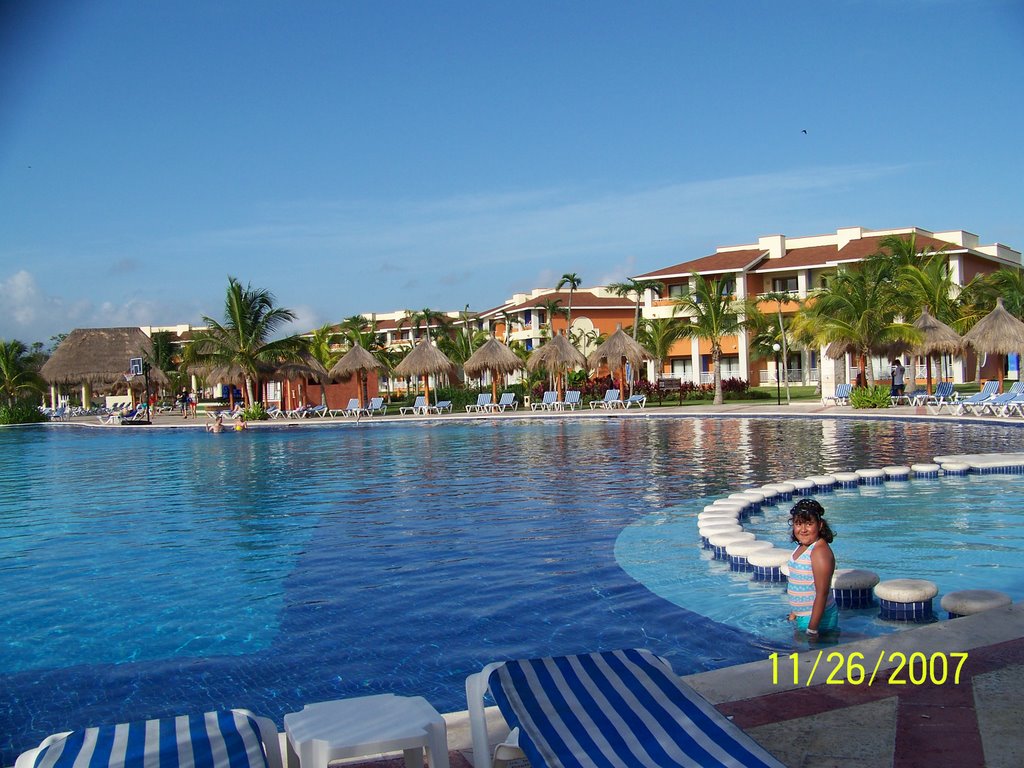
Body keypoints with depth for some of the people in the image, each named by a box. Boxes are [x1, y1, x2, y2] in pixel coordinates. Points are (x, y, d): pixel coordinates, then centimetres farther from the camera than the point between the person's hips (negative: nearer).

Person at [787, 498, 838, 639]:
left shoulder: (820, 551, -23)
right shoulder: (801, 547, 6)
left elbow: (822, 594, -25)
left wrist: (812, 630, -24)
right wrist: (793, 613, 23)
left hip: (817, 617, -9)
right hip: (802, 616, 9)